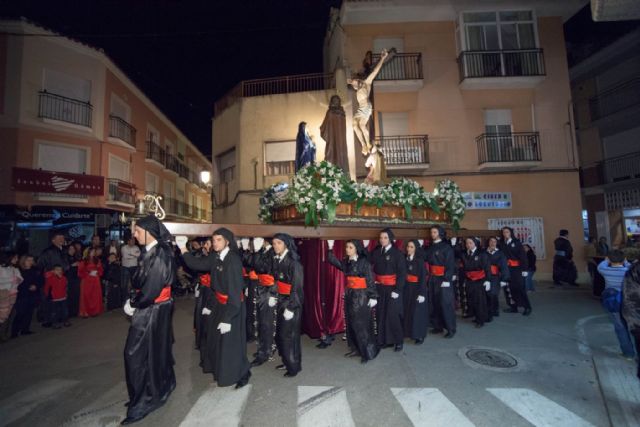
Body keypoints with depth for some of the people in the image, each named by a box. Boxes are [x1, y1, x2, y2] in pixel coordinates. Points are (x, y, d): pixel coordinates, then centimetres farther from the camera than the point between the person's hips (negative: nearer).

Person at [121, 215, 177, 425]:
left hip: (152, 311, -8)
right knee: (155, 349, 21)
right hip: (150, 308, 8)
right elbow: (141, 281, 11)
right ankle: (162, 385, 40)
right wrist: (134, 300, -1)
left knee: (138, 353, 4)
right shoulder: (151, 252, 6)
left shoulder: (159, 254, -22)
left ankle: (145, 399, 22)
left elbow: (152, 288, -24)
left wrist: (133, 305, -10)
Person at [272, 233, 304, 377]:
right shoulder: (277, 260, 5)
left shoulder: (293, 262, -17)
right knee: (280, 334, 16)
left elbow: (297, 287, -18)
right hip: (282, 301, 7)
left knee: (289, 335, 4)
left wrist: (290, 308, -20)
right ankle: (287, 361, 35)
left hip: (292, 302, -7)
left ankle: (294, 366, 23)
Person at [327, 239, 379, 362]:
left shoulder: (364, 262, -12)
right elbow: (334, 261, -1)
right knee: (350, 323, 12)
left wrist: (373, 296, -16)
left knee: (361, 324, -1)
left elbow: (370, 280, -13)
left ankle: (368, 352, 13)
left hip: (361, 295, -7)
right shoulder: (346, 262, 6)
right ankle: (355, 348, 26)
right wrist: (330, 248, -10)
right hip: (349, 294, 7)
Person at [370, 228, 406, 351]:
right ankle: (384, 339, 23)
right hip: (379, 288, 4)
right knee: (380, 314, 8)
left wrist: (397, 290, -15)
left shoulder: (397, 253, -7)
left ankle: (398, 341, 16)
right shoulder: (376, 252, 6)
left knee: (393, 315, -1)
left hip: (392, 288, -4)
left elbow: (402, 272, -10)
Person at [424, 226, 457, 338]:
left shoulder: (446, 247, -6)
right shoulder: (430, 247, 11)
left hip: (443, 279, -6)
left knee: (446, 304, -2)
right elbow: (426, 260, 11)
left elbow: (450, 264, -11)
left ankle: (451, 329, 9)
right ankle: (438, 326, 23)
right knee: (434, 303, 11)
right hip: (432, 279, 6)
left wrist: (447, 279, -17)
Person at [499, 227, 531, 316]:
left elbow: (523, 256, -6)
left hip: (517, 268, -3)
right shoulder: (501, 243, 5)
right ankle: (513, 307, 16)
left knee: (520, 287, -3)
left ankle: (527, 307, 9)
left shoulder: (516, 242, -3)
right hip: (506, 269, 3)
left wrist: (524, 269, -12)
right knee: (510, 288, 6)